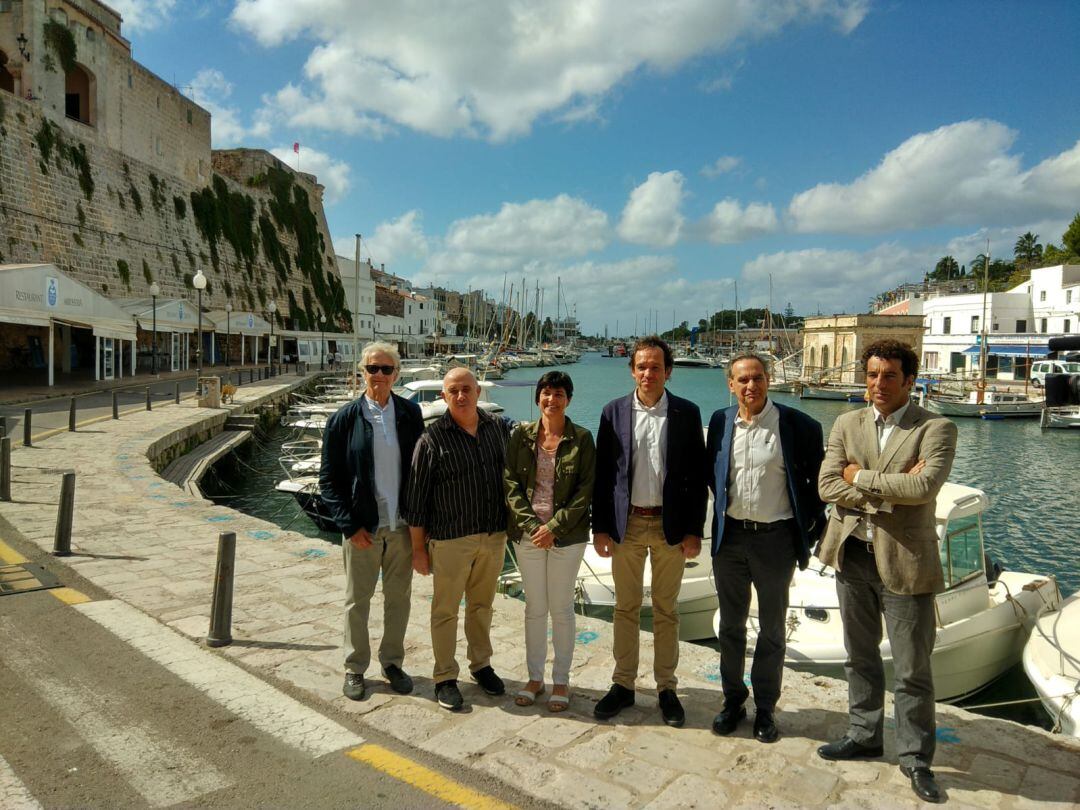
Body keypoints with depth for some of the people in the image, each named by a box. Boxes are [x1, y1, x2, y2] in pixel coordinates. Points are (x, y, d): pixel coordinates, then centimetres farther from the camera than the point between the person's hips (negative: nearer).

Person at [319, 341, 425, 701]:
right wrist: (349, 525, -10)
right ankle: (355, 668, 29)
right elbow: (328, 479, -4)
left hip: (402, 524, 2)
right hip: (362, 527, -2)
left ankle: (392, 661, 32)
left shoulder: (410, 413, 1)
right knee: (357, 600, 11)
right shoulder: (345, 418, -5)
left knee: (399, 598, 14)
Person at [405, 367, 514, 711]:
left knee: (482, 605, 18)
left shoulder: (500, 428, 2)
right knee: (446, 609, 8)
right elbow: (416, 498, -7)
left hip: (494, 536, 4)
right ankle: (445, 678, 23)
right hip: (450, 540, -4)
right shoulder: (432, 438, -10)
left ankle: (481, 664, 36)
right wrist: (418, 548, -5)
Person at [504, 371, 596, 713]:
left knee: (561, 608, 7)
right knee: (534, 607, 12)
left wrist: (554, 527, -13)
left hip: (566, 535, -2)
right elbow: (510, 483, 0)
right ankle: (535, 677, 27)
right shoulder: (521, 435, 2)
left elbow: (586, 490, -6)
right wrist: (532, 525, -11)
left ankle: (561, 680, 23)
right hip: (527, 533, 2)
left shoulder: (581, 438, -4)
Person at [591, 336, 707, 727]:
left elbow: (697, 476, -1)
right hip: (626, 523, 1)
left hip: (670, 525, -1)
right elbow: (603, 473, 1)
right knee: (626, 608, 12)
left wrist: (694, 530, -5)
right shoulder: (614, 412, 1)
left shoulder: (687, 413, -2)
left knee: (666, 610, 11)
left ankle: (666, 689, 26)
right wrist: (600, 527, -2)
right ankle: (623, 685, 26)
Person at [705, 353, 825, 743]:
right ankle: (733, 700, 33)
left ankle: (765, 708, 29)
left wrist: (810, 524, -2)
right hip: (730, 537, 3)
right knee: (730, 625, 15)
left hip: (775, 539, -3)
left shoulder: (799, 425, -11)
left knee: (771, 628, 13)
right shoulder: (720, 421, -1)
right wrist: (725, 506, 8)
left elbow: (818, 478, -2)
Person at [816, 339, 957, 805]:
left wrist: (862, 478, -14)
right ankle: (863, 735, 36)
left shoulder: (936, 430, -7)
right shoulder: (846, 424, 5)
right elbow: (827, 485, -5)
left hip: (905, 561, -4)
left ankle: (915, 757, 26)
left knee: (913, 669, 7)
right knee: (860, 657, 18)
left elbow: (924, 487, -24)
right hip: (852, 555, 4)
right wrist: (890, 488, -16)